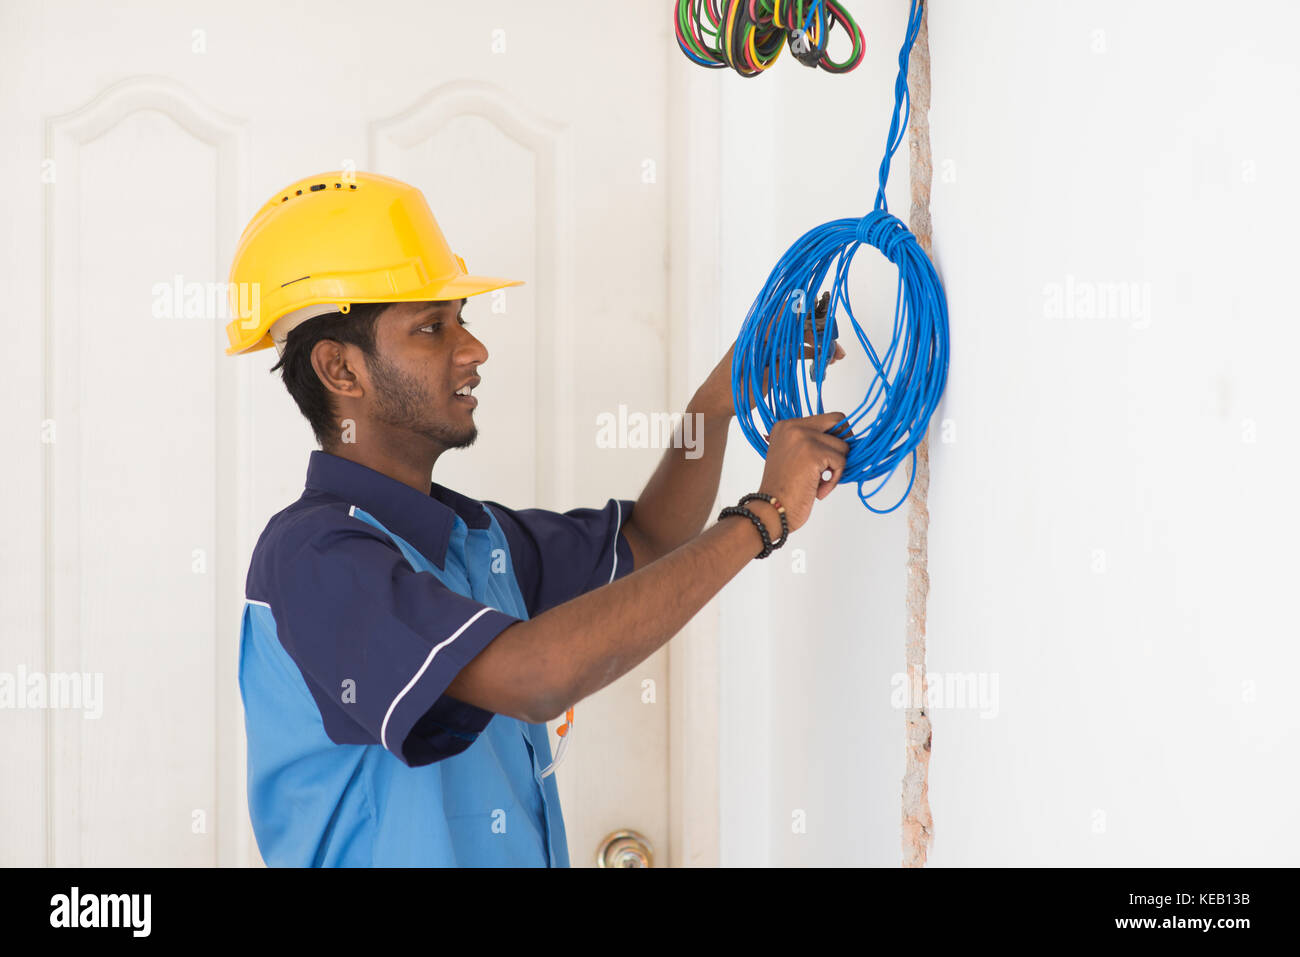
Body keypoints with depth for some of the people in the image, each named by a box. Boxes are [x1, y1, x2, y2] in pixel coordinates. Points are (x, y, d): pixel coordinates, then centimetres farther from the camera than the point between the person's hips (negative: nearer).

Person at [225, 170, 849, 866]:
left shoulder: (467, 534, 5)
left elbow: (641, 541, 17)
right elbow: (532, 675, -34)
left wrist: (720, 397, -1)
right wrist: (764, 513, -27)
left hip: (525, 852, 8)